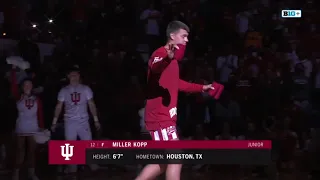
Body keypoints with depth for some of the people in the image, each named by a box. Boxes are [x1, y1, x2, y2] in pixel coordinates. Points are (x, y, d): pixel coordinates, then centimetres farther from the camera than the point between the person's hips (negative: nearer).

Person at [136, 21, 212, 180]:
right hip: (160, 117, -10)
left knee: (163, 162, 12)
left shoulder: (172, 57, 19)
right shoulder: (160, 53, -13)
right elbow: (155, 69, -40)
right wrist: (168, 59, -62)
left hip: (164, 116, 10)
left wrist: (201, 88, 42)